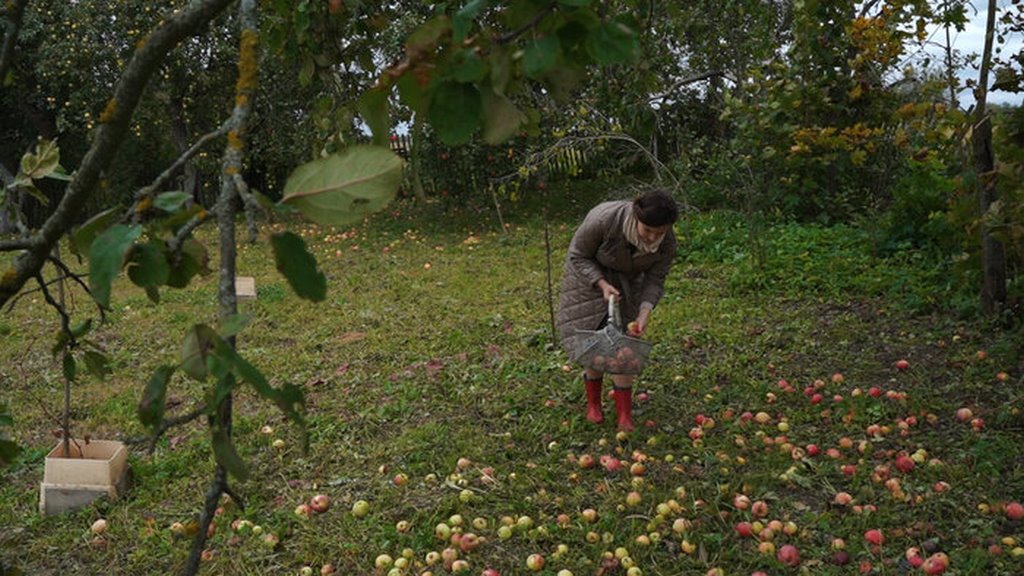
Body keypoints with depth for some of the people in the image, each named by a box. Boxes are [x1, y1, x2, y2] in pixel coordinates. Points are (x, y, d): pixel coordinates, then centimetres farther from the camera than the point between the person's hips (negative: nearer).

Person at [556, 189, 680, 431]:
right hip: (589, 272, -2)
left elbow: (654, 280, -15)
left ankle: (625, 415, 4)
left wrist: (644, 313, -31)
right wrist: (602, 285, -35)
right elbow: (578, 256, -23)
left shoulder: (667, 243, -27)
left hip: (626, 279, 2)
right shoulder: (604, 219, -39)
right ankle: (593, 404, 21)